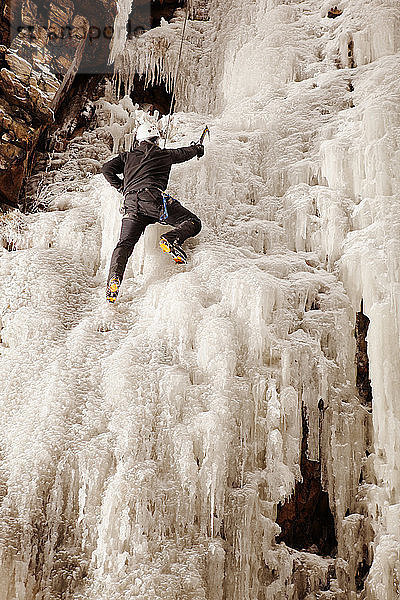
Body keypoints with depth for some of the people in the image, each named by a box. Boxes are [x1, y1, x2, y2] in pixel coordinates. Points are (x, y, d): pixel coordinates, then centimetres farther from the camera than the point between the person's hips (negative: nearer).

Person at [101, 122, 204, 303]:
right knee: (193, 222, 2)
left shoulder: (127, 156, 26)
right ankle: (171, 239, -27)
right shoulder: (164, 155, 21)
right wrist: (197, 148, 60)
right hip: (152, 197, -3)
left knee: (125, 243, 1)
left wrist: (120, 187, 32)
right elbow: (184, 153, 38)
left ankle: (114, 279, -22)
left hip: (131, 203, 4)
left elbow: (106, 168, 20)